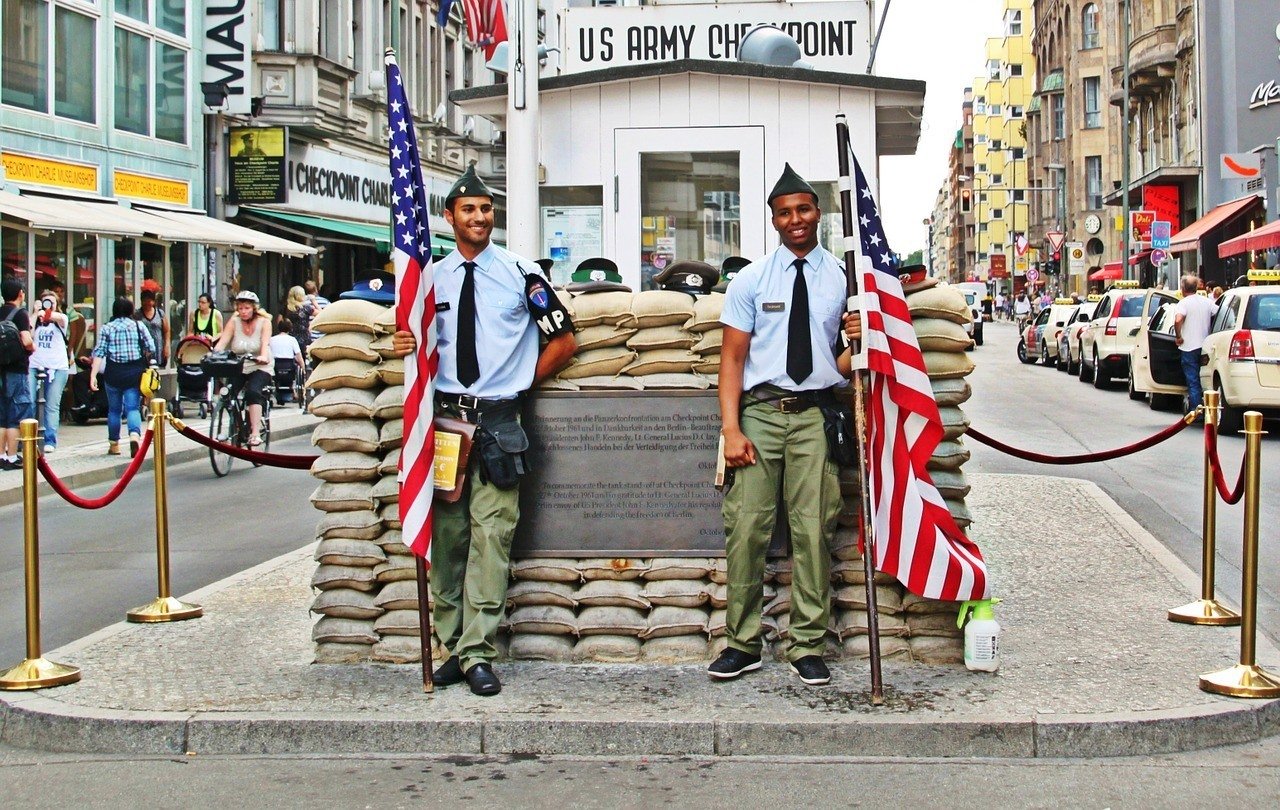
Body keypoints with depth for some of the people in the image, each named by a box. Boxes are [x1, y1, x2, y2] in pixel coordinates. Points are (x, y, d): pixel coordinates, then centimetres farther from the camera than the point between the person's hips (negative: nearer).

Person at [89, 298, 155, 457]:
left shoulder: (106, 328, 3)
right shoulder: (139, 326, 3)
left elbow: (99, 352, -3)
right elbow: (151, 349, 1)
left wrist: (93, 375, -5)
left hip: (113, 372, 1)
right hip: (134, 372, -1)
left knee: (114, 409, 13)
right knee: (132, 408, -2)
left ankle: (114, 444, 20)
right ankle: (135, 435, -29)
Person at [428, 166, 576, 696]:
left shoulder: (521, 273, 3)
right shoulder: (431, 278, 12)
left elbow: (564, 340, 7)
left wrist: (520, 383, 4)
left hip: (498, 419, -3)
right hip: (444, 417, 3)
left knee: (491, 537, -7)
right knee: (446, 538, 5)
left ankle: (477, 654, -3)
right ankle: (452, 647, 14)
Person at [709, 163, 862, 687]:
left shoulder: (842, 277, 11)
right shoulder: (750, 280, 7)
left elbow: (846, 360, 18)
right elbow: (733, 356, 4)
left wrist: (856, 341, -8)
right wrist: (731, 429, -6)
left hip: (815, 412, 1)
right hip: (759, 409, -1)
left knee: (813, 530, -2)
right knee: (746, 528, -5)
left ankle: (808, 647, 7)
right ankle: (742, 644, 6)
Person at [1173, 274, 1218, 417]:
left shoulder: (1184, 303, -10)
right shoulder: (1207, 302, 7)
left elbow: (1178, 320, -27)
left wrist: (1178, 337, -14)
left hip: (1189, 347, -5)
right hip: (1206, 346, 5)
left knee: (1192, 381, -1)